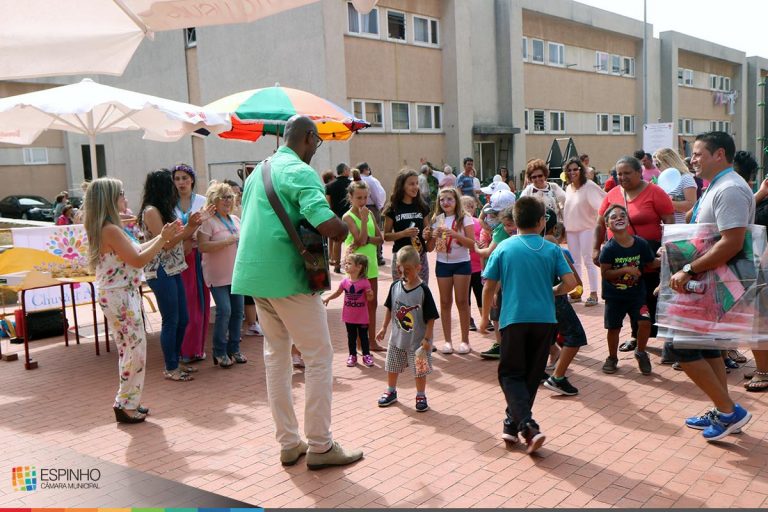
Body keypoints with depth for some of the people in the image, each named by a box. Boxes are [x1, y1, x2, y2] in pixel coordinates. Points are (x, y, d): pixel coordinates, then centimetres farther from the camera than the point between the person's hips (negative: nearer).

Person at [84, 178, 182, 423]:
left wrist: (161, 237, 13)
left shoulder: (106, 229, 11)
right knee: (135, 348, -3)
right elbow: (138, 260, -20)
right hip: (120, 296, -10)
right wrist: (163, 239, -12)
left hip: (121, 295, 10)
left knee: (128, 348, 16)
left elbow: (136, 250, 15)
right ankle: (127, 405, 6)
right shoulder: (111, 230, -19)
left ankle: (127, 402, 24)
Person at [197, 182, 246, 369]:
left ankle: (234, 348, 18)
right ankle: (220, 352, 1)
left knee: (237, 310, 6)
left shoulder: (235, 220, 13)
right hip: (218, 275, -7)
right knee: (224, 310, -12)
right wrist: (226, 242, -22)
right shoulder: (208, 221, -9)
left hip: (236, 273, 7)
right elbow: (202, 246, -19)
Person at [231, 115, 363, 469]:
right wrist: (343, 230, -3)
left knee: (276, 355, 15)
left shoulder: (259, 171, 16)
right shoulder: (300, 172, -11)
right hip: (287, 276, -8)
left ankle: (288, 443, 21)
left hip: (253, 274, 9)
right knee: (319, 358, 2)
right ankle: (320, 446, 6)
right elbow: (326, 223, -26)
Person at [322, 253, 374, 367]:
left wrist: (370, 294, -30)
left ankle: (366, 355, 19)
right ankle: (352, 355, 25)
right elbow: (337, 293, 12)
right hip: (349, 316, 4)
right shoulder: (345, 281, -5)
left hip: (362, 317, -3)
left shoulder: (365, 282, -15)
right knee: (351, 336, 14)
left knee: (363, 336, 8)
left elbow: (369, 299, -9)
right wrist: (327, 299, 10)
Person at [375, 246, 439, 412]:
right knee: (392, 367, 18)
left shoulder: (423, 290, -18)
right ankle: (391, 392, 38)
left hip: (417, 340, -5)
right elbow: (390, 308, 9)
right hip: (397, 337, 5)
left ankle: (421, 396, 26)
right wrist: (384, 328, 10)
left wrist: (427, 338, -16)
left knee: (419, 370, 8)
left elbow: (431, 317, -15)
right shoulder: (395, 286, -4)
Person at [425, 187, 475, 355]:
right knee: (445, 302, 5)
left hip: (461, 263, -3)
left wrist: (455, 234, -24)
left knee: (462, 301, -1)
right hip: (443, 264, 3)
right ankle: (447, 340, 13)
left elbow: (472, 244, -12)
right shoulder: (437, 220, 6)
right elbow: (430, 248, 7)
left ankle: (465, 340, 8)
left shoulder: (464, 219, -4)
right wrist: (429, 237, -13)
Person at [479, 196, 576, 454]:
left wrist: (485, 317, 13)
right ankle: (512, 423, 24)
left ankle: (527, 426, -13)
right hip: (544, 319, 2)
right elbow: (570, 282, -4)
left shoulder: (504, 248, 0)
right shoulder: (552, 249, 1)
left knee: (511, 374, 6)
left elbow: (489, 287, 0)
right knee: (531, 375, 16)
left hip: (513, 319, -2)